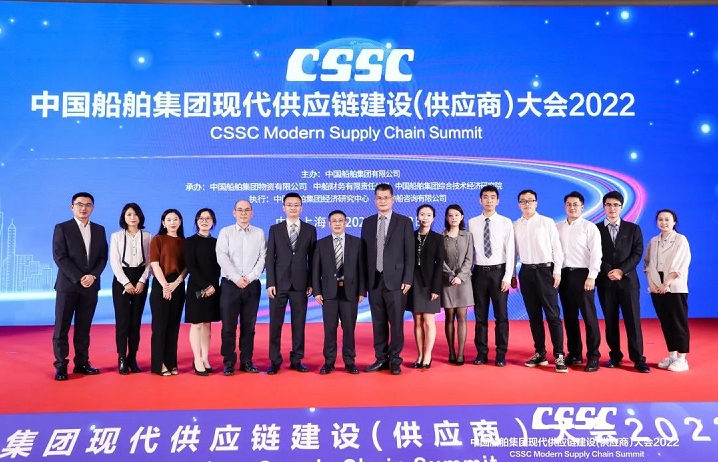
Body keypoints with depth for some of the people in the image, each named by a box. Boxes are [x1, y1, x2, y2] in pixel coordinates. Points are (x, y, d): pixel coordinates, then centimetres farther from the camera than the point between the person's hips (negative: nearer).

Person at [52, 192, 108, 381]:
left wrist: (93, 275, -10)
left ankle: (81, 363, 14)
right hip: (68, 285, -3)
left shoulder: (99, 230, 11)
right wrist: (79, 278, -15)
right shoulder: (62, 228, 0)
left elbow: (103, 257, 7)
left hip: (91, 286, 3)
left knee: (83, 328, 8)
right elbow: (59, 257, -8)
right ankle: (61, 366, 8)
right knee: (62, 328, 1)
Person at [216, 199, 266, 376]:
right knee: (228, 326, 0)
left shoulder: (259, 233, 8)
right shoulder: (225, 232, 5)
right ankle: (229, 363, 10)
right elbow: (222, 257, -5)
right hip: (230, 284, -1)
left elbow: (263, 258, 1)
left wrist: (250, 277, -10)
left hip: (252, 285, 1)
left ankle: (246, 361, 14)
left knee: (249, 326, 6)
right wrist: (236, 278, -13)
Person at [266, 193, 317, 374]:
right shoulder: (275, 229, 6)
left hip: (300, 284, 0)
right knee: (275, 323, 4)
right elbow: (270, 258, 2)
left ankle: (296, 360, 17)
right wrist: (270, 283, -6)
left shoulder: (310, 229, 6)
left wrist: (311, 283, 0)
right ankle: (275, 361, 14)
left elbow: (312, 258, 5)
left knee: (299, 323, 6)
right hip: (279, 283, 0)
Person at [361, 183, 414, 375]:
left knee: (396, 322, 1)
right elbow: (364, 252, 10)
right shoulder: (367, 222, 11)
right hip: (374, 280, 3)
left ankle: (395, 360, 12)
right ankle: (381, 359, 19)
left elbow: (409, 253, -2)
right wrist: (364, 280, 4)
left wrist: (407, 279, -8)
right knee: (378, 322, 8)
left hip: (395, 280, -3)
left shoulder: (404, 222, 1)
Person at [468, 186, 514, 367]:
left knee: (501, 315, 4)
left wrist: (507, 277, -9)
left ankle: (501, 354, 15)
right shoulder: (472, 223, 4)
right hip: (479, 272, 1)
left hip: (498, 271, -1)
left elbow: (510, 251, -3)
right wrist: (468, 274, -1)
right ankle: (481, 353, 18)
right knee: (480, 315, 8)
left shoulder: (506, 222, 0)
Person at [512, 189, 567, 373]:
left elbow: (556, 247, -1)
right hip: (526, 271, 3)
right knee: (534, 315, 9)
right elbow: (513, 251, 10)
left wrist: (557, 271, -7)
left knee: (553, 314, -3)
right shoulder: (515, 226, 8)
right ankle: (540, 353, 18)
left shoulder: (547, 222, 1)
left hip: (545, 270, -3)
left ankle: (559, 356, 2)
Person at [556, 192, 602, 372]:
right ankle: (575, 354, 20)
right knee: (569, 316, 10)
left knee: (589, 316, -3)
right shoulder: (557, 227, 11)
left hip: (582, 274, -4)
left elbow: (596, 254, -6)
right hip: (563, 274, 4)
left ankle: (593, 357, 4)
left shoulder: (590, 227, 0)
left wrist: (591, 277, -14)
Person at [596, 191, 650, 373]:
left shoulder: (633, 229, 9)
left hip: (628, 280, 0)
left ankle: (638, 359, 4)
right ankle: (615, 356, 14)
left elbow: (637, 253, 0)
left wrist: (621, 270, -12)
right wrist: (608, 271, -12)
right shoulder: (596, 229, 7)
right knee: (610, 321, 5)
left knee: (633, 320, -2)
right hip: (605, 282, 0)